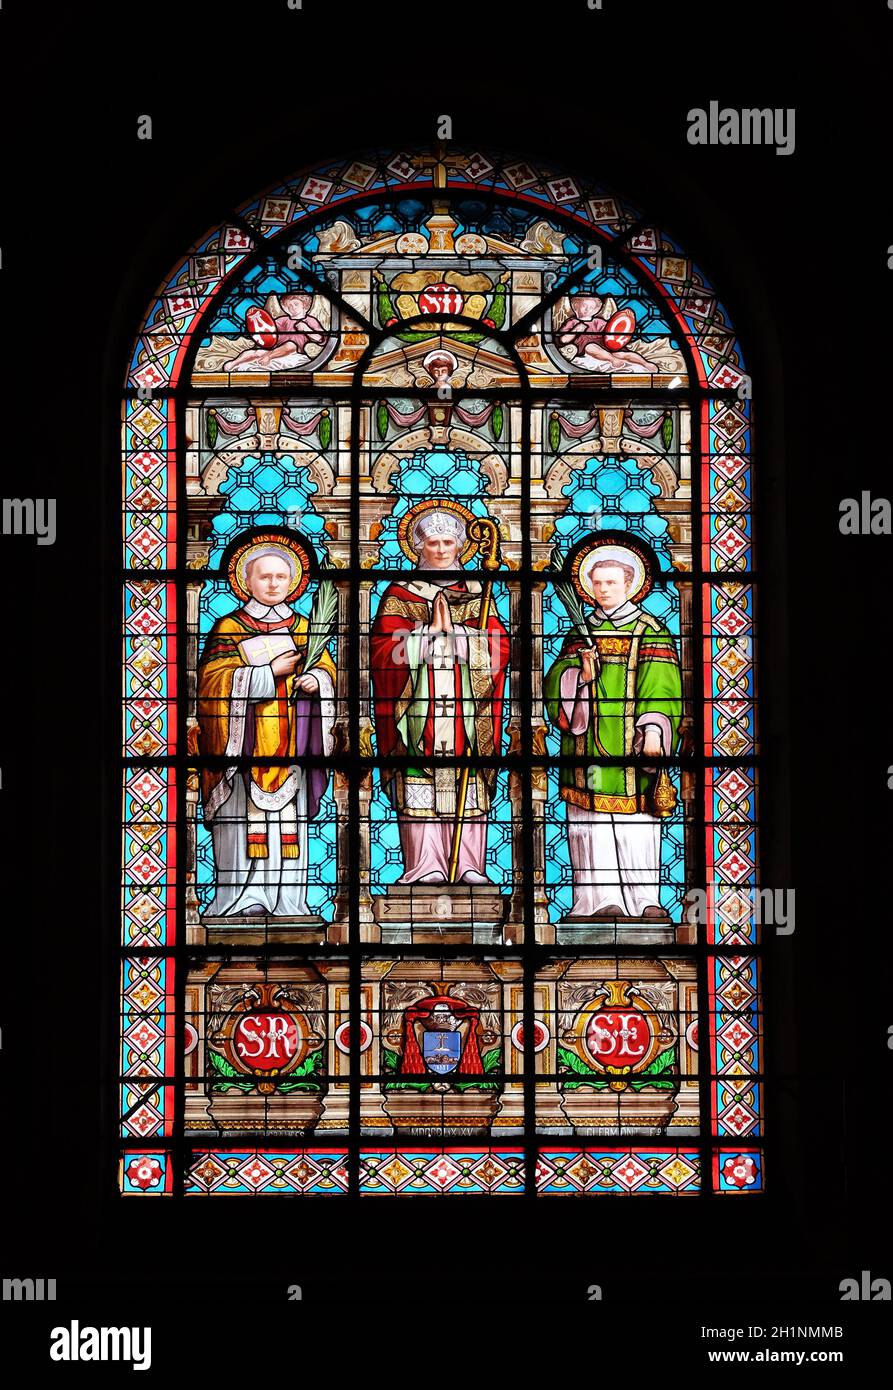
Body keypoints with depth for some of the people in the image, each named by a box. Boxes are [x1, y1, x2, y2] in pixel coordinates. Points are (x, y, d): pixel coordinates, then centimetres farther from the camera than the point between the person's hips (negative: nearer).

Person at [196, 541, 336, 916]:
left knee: (289, 822, 1)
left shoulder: (302, 627, 16)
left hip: (289, 744, 4)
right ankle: (241, 899, -5)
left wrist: (315, 679, -11)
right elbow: (214, 681, -8)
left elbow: (326, 667, 13)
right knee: (245, 819, -9)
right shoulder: (229, 628, 2)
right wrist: (271, 672, -12)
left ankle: (287, 900, 4)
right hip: (245, 743, -4)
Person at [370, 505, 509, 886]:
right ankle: (427, 866, -2)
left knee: (468, 791, -2)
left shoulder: (477, 594, 13)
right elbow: (384, 651, -5)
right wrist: (432, 631, -11)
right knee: (421, 791, -6)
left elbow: (499, 648, 1)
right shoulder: (400, 595, 8)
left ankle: (469, 865, 3)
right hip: (418, 709, -1)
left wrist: (452, 630, -9)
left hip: (468, 710, 2)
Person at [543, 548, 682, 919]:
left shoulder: (651, 632, 5)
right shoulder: (580, 633, 17)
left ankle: (644, 898, -3)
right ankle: (602, 899, 1)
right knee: (591, 826, -1)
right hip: (586, 747, 3)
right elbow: (555, 682, 10)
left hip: (631, 749, -3)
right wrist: (580, 673, -11)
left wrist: (653, 730, -19)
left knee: (637, 827, -7)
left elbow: (661, 685, -6)